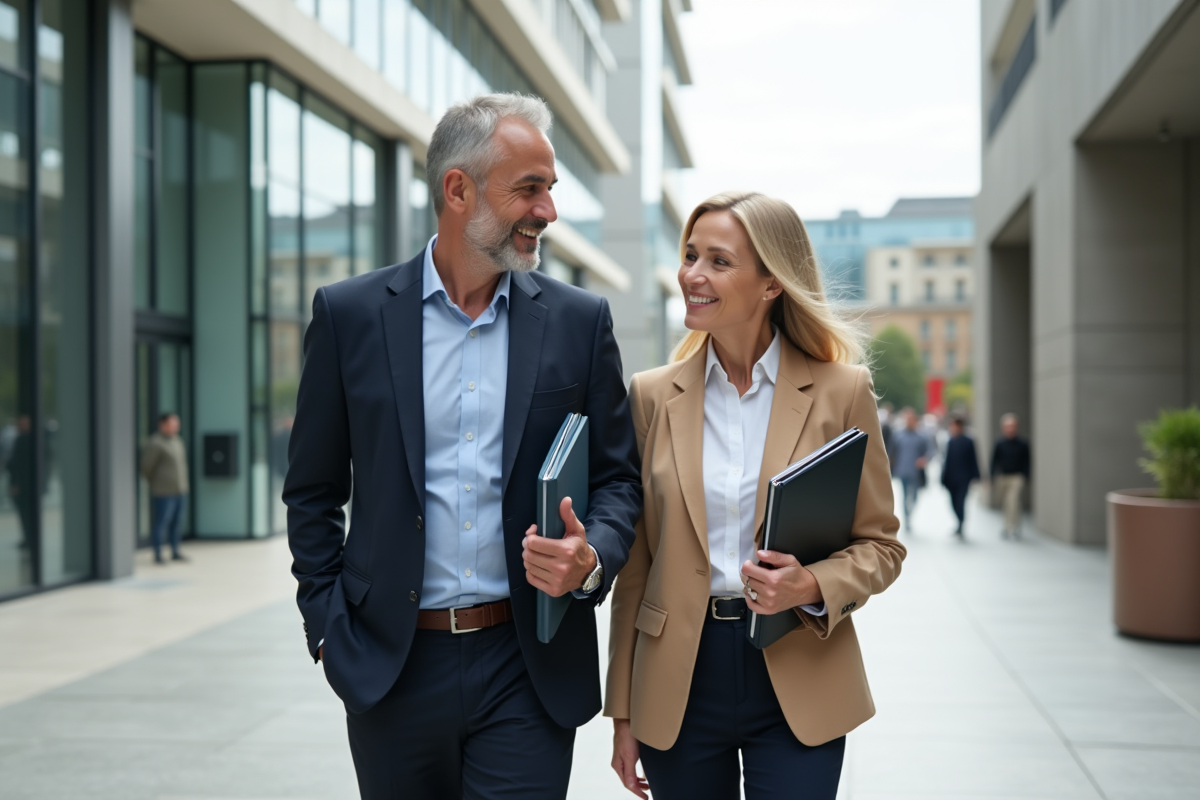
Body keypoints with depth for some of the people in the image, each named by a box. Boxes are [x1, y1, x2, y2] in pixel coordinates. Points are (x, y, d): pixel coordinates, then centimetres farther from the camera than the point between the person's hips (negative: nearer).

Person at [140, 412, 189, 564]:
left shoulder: (177, 440, 9)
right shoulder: (155, 443, -17)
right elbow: (147, 467, -11)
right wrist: (154, 485, 4)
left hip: (179, 490, 8)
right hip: (164, 492, -8)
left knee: (177, 522, 13)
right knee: (160, 523, -2)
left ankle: (175, 552, 22)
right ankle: (158, 555, 6)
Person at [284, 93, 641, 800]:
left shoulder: (579, 320, 3)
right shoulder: (350, 314, 0)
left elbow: (618, 477, 7)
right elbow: (313, 492, 6)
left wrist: (591, 558, -13)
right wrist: (330, 628, -1)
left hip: (528, 670, 0)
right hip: (390, 667, 0)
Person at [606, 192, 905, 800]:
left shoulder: (841, 391, -3)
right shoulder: (653, 396, 3)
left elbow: (880, 545, 4)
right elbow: (636, 563, 5)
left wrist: (813, 585, -18)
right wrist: (623, 711, 5)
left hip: (798, 687, -1)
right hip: (678, 684, 2)